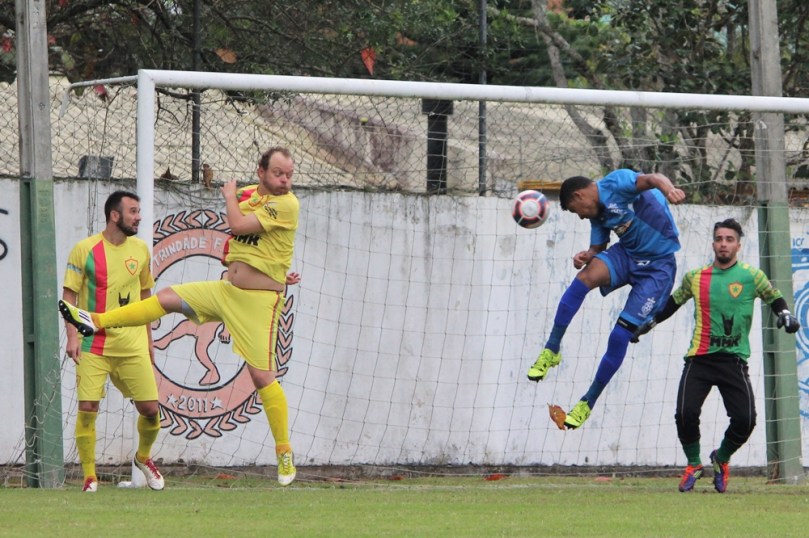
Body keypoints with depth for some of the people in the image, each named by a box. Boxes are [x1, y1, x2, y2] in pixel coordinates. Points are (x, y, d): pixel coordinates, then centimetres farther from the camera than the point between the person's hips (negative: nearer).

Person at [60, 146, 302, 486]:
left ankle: (284, 452, 0)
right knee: (168, 297, 6)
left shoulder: (287, 203, -16)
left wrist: (230, 196, -3)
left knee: (262, 375, -8)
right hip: (226, 290, 7)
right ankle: (97, 322, 16)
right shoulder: (248, 194, 6)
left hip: (260, 301, -7)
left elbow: (238, 224, -23)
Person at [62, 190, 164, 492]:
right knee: (87, 408, -9)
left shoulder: (140, 249, 8)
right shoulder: (85, 250, -5)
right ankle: (89, 476, 2)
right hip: (93, 346, -3)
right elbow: (69, 294, -3)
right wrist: (72, 335, -13)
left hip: (132, 345, 3)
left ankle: (143, 457, 29)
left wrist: (148, 340, 18)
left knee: (150, 409, 0)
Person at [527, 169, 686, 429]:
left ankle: (588, 402, 6)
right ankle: (551, 349, -15)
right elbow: (598, 249, 15)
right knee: (585, 276, -23)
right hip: (626, 254, 7)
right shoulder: (597, 213, 9)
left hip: (658, 266, -7)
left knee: (620, 336, -8)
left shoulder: (616, 183, -16)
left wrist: (668, 188, -58)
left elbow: (652, 178, -34)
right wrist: (586, 256, -10)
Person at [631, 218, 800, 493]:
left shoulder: (751, 276, 2)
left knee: (745, 419, -12)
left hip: (734, 359, -1)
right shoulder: (695, 277, 9)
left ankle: (722, 459, 20)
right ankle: (693, 464, 12)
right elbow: (673, 302, 24)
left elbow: (774, 298, 13)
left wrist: (785, 315, -7)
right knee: (686, 413, -16)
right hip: (699, 357, 1)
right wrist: (648, 324, 26)